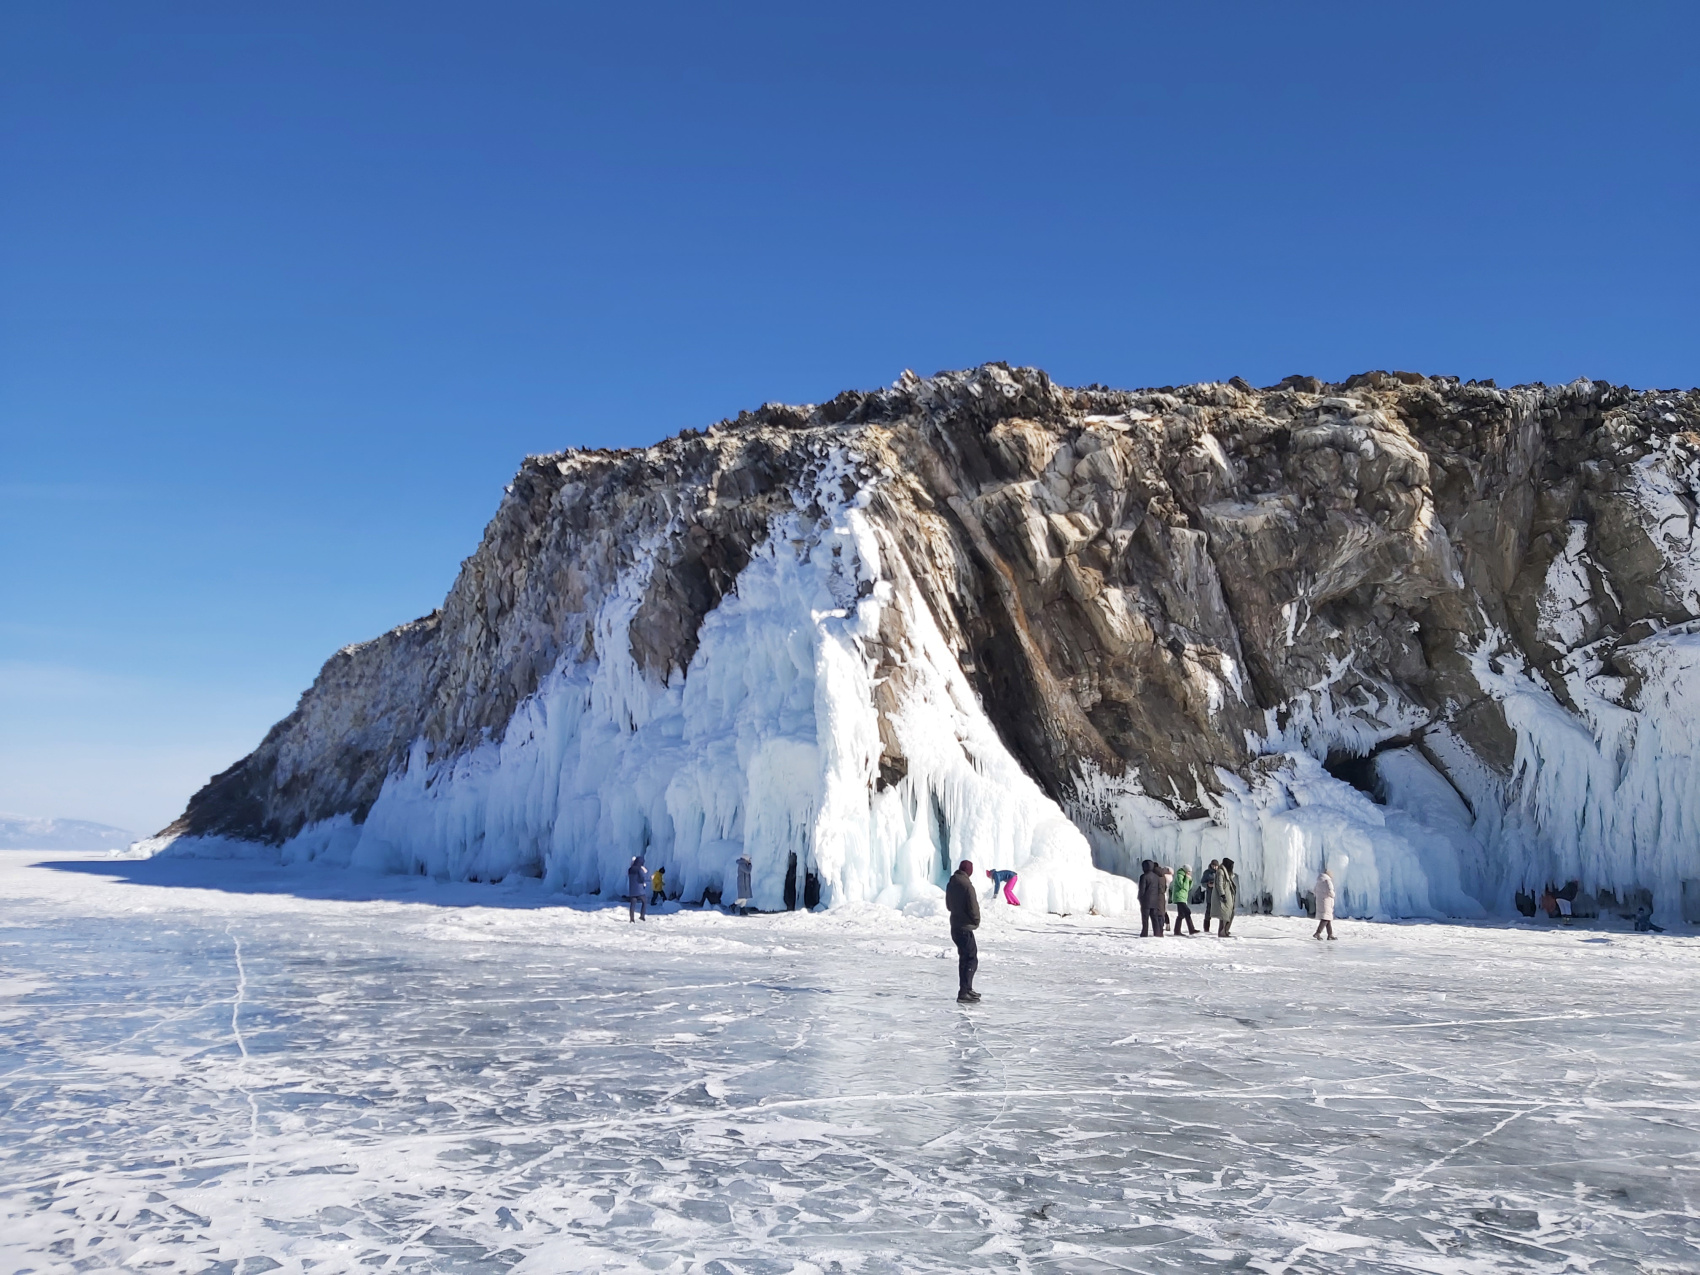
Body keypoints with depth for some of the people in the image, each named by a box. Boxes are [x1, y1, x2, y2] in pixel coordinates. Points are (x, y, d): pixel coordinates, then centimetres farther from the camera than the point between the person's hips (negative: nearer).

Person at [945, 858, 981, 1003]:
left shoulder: (950, 884, 8)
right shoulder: (966, 885, -19)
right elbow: (973, 906, -18)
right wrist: (976, 921, -2)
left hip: (955, 927, 9)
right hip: (965, 927, -9)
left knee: (964, 958, 20)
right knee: (971, 959, -6)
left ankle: (967, 989, 30)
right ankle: (963, 994, -12)